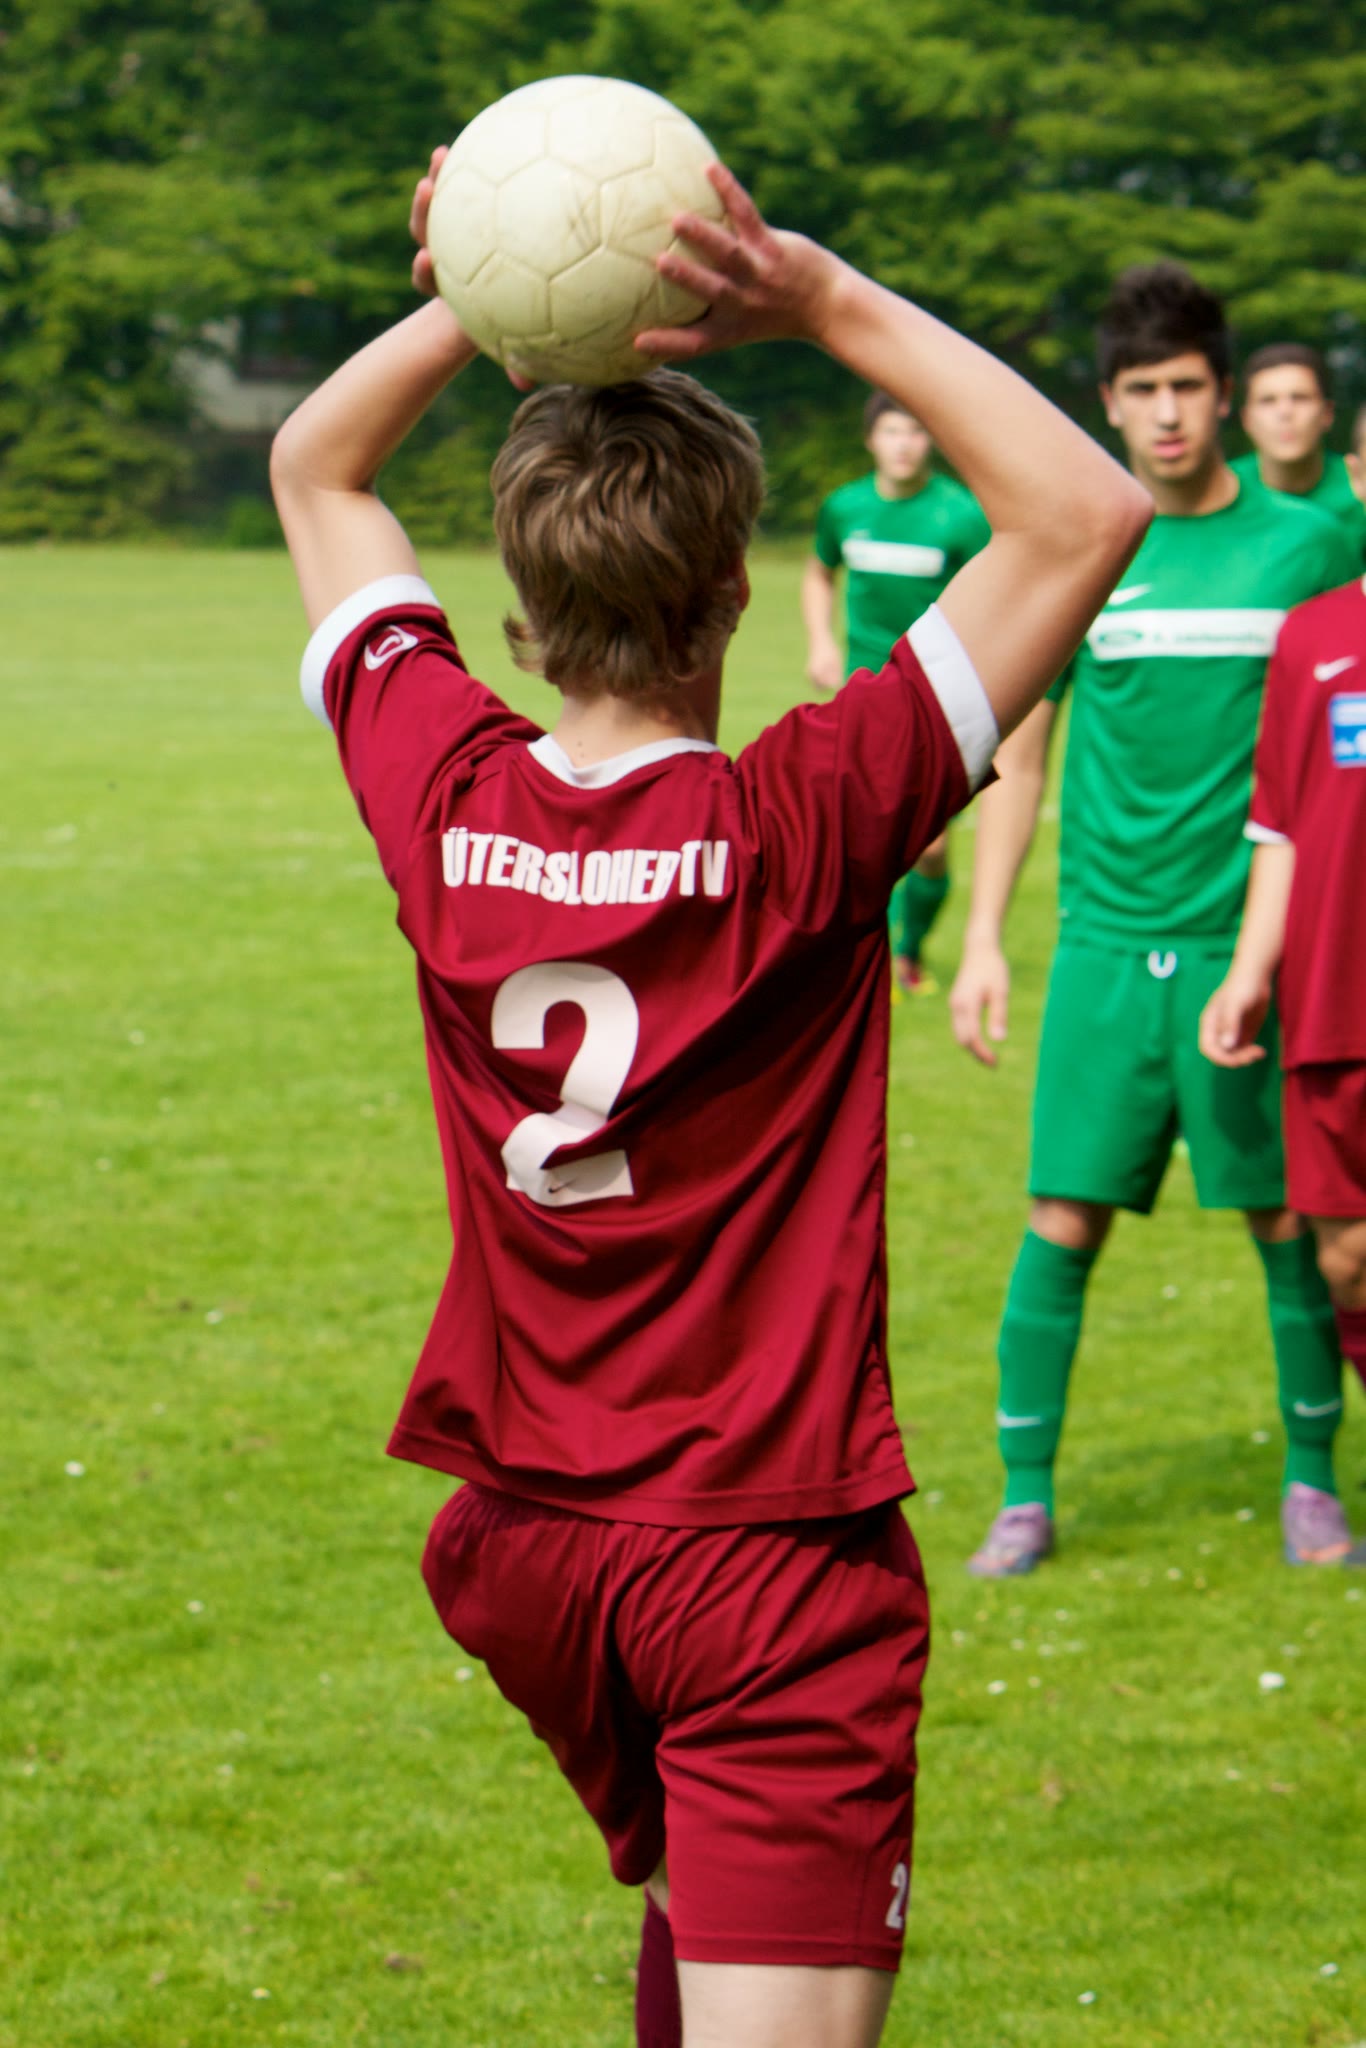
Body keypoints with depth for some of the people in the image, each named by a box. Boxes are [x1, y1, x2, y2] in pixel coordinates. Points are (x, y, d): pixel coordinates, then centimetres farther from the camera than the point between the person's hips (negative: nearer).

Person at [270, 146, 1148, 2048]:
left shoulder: (441, 799, -8)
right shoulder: (799, 822, -20)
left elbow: (315, 466, 10)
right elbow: (1089, 507, -18)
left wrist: (475, 301, -4)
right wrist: (826, 299, -20)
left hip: (521, 1535, 6)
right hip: (772, 1551, -6)